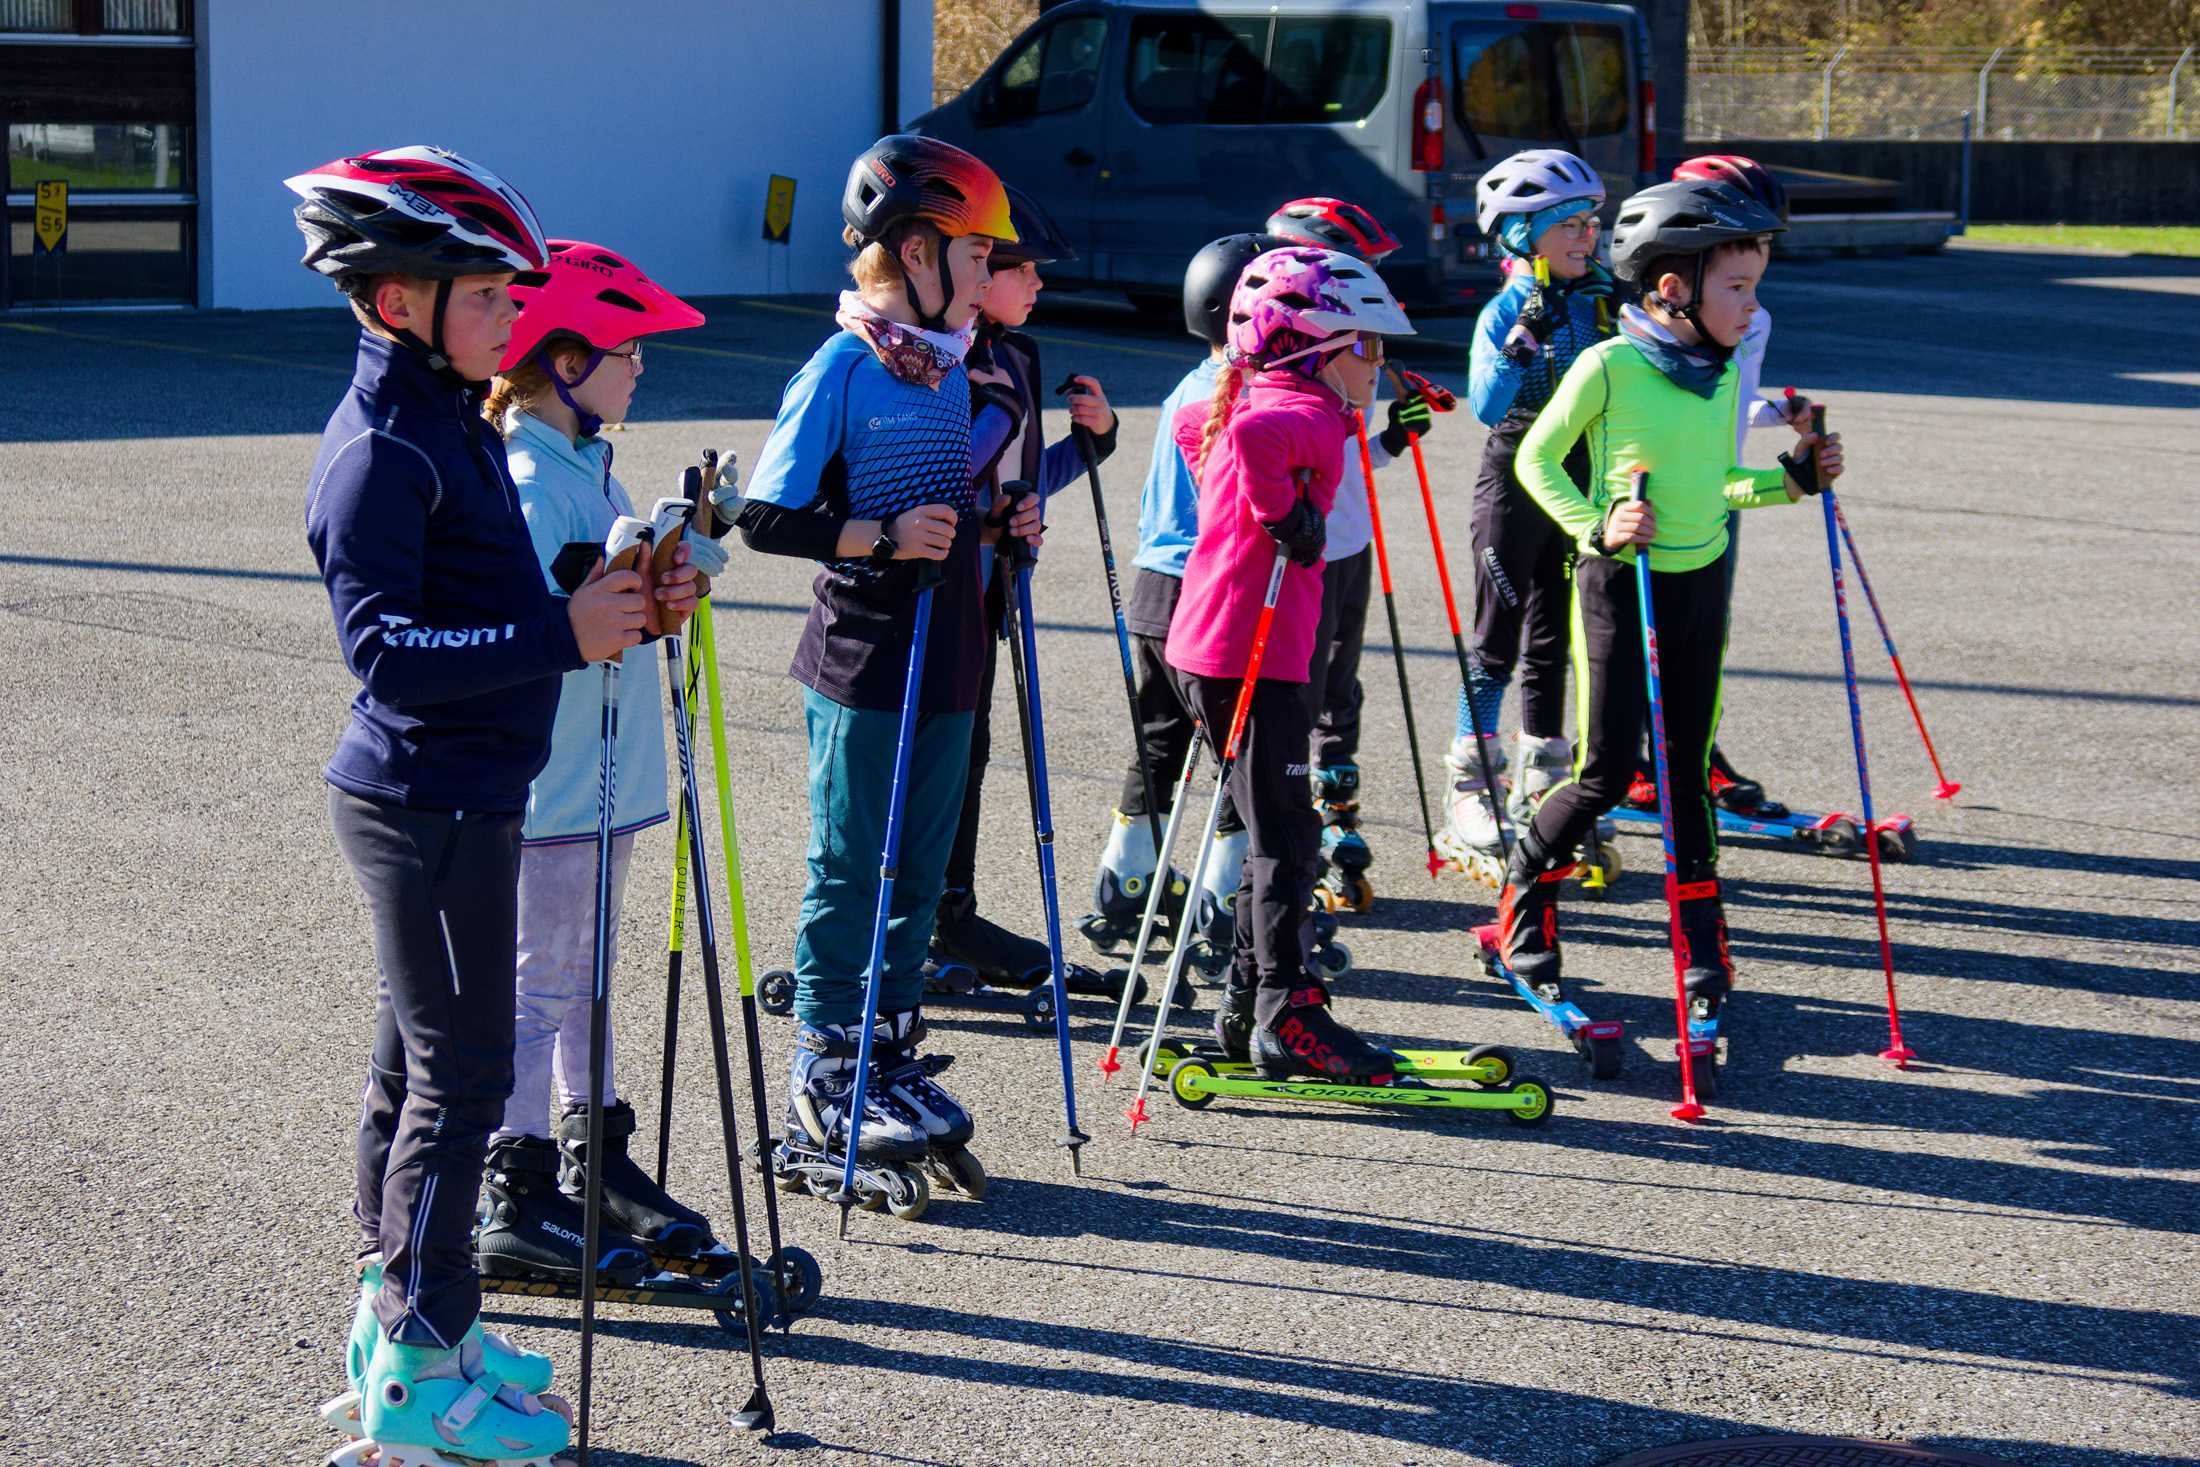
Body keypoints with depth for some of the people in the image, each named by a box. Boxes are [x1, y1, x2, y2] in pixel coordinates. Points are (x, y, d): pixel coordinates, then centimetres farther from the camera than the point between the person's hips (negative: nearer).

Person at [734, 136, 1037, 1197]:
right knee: (849, 869, 0)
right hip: (863, 663, -7)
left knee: (921, 870, 12)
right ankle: (824, 1085, 10)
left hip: (946, 664, 7)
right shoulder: (842, 367, -11)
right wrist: (883, 536, -22)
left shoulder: (951, 368, 13)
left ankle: (891, 1057, 22)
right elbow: (767, 517, -14)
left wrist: (997, 527, 5)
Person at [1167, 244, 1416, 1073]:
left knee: (1275, 832, 17)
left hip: (1210, 651, 10)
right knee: (1286, 836, -5)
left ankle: (1248, 1007, 23)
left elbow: (1192, 427, 35)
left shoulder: (1257, 404, 15)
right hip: (1254, 655, -10)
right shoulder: (1309, 416, -15)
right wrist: (1282, 515, -26)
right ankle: (1286, 1016, -2)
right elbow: (1253, 436, -38)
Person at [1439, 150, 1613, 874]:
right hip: (1514, 481, -5)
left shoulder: (1598, 301, 6)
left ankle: (1539, 788, 19)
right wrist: (1523, 340, -30)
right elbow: (1487, 406, -20)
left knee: (1552, 637, 11)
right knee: (1498, 637, -3)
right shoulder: (1505, 312, -9)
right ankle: (1468, 792, 3)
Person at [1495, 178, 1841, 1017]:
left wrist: (1793, 482, 2)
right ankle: (1526, 888, 24)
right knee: (1608, 773, -2)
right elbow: (1535, 460, -6)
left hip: (1700, 583, 5)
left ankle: (1701, 944, 17)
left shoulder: (1723, 370, 5)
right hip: (1620, 585, -5)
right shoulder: (1609, 366, -15)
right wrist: (1598, 528, -18)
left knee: (1688, 766, 9)